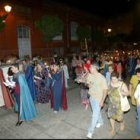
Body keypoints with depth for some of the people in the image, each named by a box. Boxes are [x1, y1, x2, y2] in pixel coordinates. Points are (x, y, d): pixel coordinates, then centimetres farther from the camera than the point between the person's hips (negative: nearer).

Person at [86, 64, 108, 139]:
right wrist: (88, 85, -14)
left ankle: (90, 131, 15)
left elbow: (105, 90, -18)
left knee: (95, 115, 1)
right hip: (91, 97, 6)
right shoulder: (90, 75, -6)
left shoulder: (102, 78, -23)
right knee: (96, 111, 25)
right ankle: (100, 121, 52)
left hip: (98, 99, -6)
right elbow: (88, 83, 11)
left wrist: (102, 101, -19)